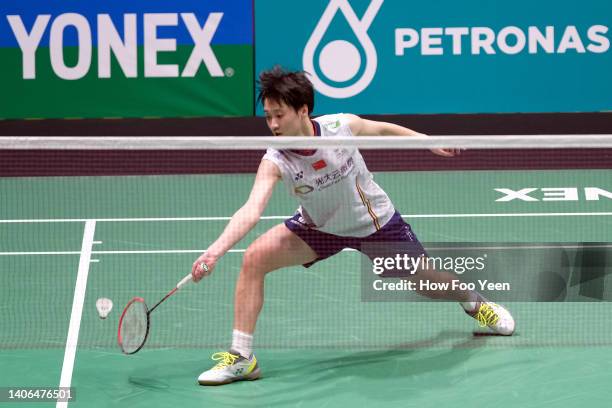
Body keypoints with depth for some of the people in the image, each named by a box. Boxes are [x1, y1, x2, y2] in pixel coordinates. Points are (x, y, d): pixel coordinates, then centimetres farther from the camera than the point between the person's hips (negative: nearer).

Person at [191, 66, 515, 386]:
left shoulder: (342, 126, -27)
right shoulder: (274, 162, -29)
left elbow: (382, 129, -4)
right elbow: (252, 210, -42)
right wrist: (215, 250, -57)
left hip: (376, 222, 0)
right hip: (319, 227, 0)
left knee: (427, 282, 9)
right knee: (254, 258, -21)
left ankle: (474, 301, 47)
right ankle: (241, 357, -12)